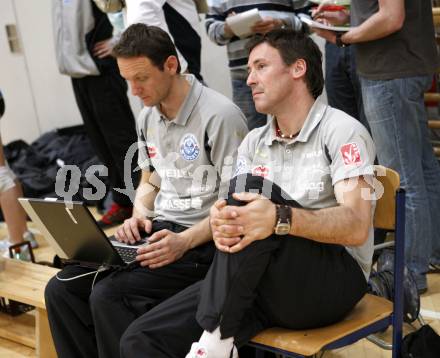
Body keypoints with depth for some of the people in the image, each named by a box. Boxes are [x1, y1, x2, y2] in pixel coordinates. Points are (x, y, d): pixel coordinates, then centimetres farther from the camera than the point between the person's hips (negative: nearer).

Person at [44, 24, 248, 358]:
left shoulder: (220, 115, -15)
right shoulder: (148, 117, 11)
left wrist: (184, 241, -25)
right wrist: (139, 216, 2)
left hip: (203, 241, -8)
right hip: (157, 231, 8)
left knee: (108, 295, -26)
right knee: (61, 289, -8)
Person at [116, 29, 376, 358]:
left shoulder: (341, 131, -5)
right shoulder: (254, 143, 15)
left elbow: (356, 227, -19)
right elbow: (232, 210, 3)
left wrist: (280, 218, -36)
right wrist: (220, 223, -22)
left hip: (334, 279, -5)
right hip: (262, 284, 5)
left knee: (250, 187, -29)